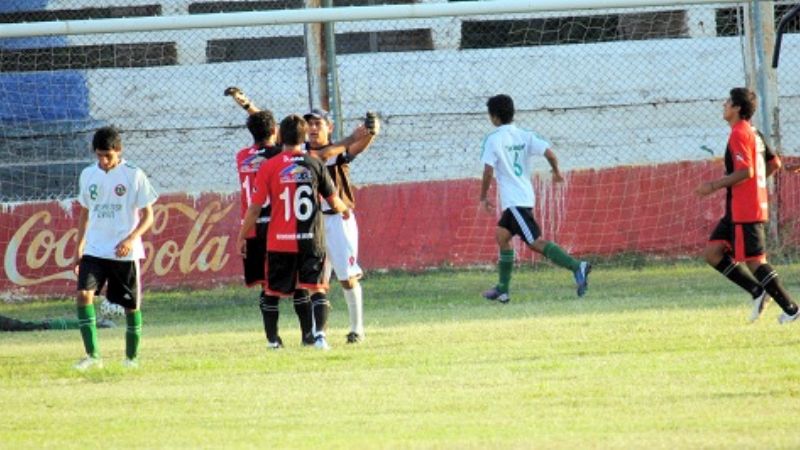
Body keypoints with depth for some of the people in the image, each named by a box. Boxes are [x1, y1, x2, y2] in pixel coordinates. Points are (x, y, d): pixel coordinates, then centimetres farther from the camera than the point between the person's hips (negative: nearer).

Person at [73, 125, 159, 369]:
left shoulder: (134, 175, -6)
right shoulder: (88, 175, 7)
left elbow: (147, 215, -5)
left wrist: (131, 239, -20)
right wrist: (79, 247, 14)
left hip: (125, 252, -3)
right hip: (94, 249, 3)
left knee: (131, 304, 4)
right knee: (84, 294, -15)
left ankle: (131, 356, 21)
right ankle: (92, 355, -12)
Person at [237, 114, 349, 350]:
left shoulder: (269, 167, -5)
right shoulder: (314, 164, -1)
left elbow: (255, 207, -4)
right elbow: (333, 200, 8)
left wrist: (241, 237, 8)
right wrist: (344, 209, 31)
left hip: (279, 242, 0)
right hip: (311, 240, 0)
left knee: (273, 291, 15)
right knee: (317, 288, -1)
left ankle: (273, 338, 21)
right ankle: (320, 332, -21)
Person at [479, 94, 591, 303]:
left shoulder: (493, 139, -9)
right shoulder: (525, 136, 8)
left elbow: (488, 171, -12)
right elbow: (549, 152, -4)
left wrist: (483, 197, 1)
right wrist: (556, 172, 14)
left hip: (514, 201, -9)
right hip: (526, 195, 9)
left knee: (536, 242, -14)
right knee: (501, 235, 21)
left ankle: (576, 266, -31)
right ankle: (502, 289, 22)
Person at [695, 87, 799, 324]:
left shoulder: (739, 135, -14)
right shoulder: (754, 134, 15)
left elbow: (745, 171, -23)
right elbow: (774, 164, 19)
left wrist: (715, 185, -17)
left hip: (745, 212, -10)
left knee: (754, 261, -6)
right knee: (712, 252, 6)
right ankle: (759, 292, 6)